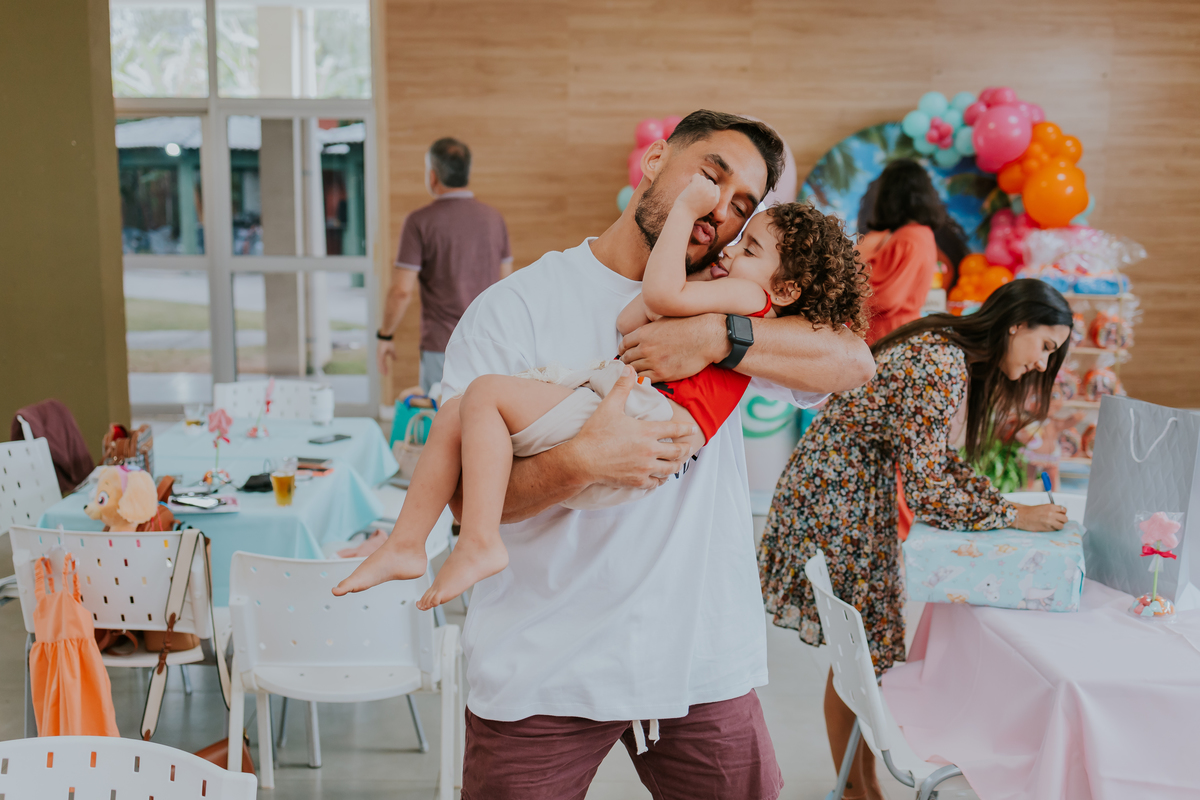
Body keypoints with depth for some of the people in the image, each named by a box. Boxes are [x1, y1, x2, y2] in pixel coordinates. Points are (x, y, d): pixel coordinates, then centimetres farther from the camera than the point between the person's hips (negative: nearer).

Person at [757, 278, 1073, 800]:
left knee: (868, 647, 15)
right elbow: (926, 493, -25)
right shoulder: (941, 365, -24)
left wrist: (1004, 503, 0)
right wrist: (1014, 518, -17)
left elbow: (941, 461, 12)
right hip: (834, 498, -10)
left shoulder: (948, 352, 8)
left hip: (863, 498, 10)